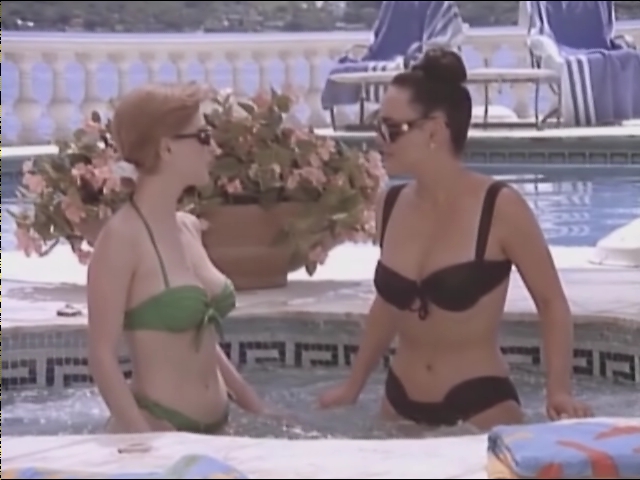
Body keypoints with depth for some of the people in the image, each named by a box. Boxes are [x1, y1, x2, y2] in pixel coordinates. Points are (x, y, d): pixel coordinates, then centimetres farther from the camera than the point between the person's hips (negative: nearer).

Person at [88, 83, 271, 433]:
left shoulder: (189, 228, 9)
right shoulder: (122, 236, -13)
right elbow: (102, 356, -14)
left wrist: (258, 411, 18)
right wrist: (146, 440, -22)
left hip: (213, 425, 7)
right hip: (156, 424, -7)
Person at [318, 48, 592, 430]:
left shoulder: (500, 208, -13)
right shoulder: (391, 206, 1)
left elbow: (552, 302, -5)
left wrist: (559, 390, -18)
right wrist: (353, 387, 23)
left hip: (481, 406, -5)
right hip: (400, 405, 5)